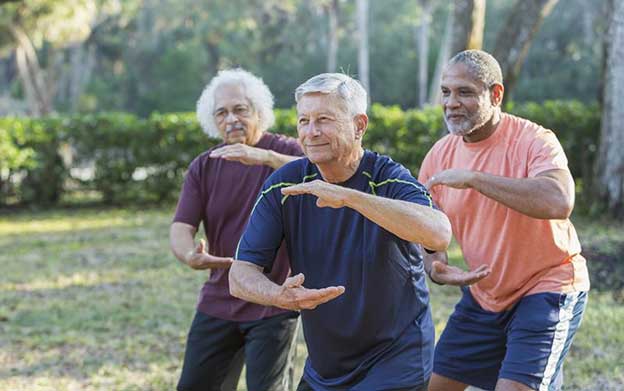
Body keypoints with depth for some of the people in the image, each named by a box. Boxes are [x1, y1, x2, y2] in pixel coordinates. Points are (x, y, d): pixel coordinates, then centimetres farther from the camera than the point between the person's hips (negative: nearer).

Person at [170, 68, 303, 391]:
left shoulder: (283, 151, -5)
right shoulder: (203, 167, 5)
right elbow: (181, 228, -4)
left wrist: (264, 157, -40)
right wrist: (190, 255, -28)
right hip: (218, 302, 4)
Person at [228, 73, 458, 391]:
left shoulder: (389, 179, -16)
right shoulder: (284, 186, -6)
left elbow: (439, 235, -37)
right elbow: (240, 275, -9)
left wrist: (348, 196, -41)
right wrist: (281, 296, -31)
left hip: (395, 364, -4)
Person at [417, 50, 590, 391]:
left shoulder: (534, 141, -20)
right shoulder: (439, 155, -2)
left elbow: (559, 203, -41)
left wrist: (473, 178, -38)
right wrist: (436, 267, -17)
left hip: (546, 288, -6)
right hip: (483, 295, 7)